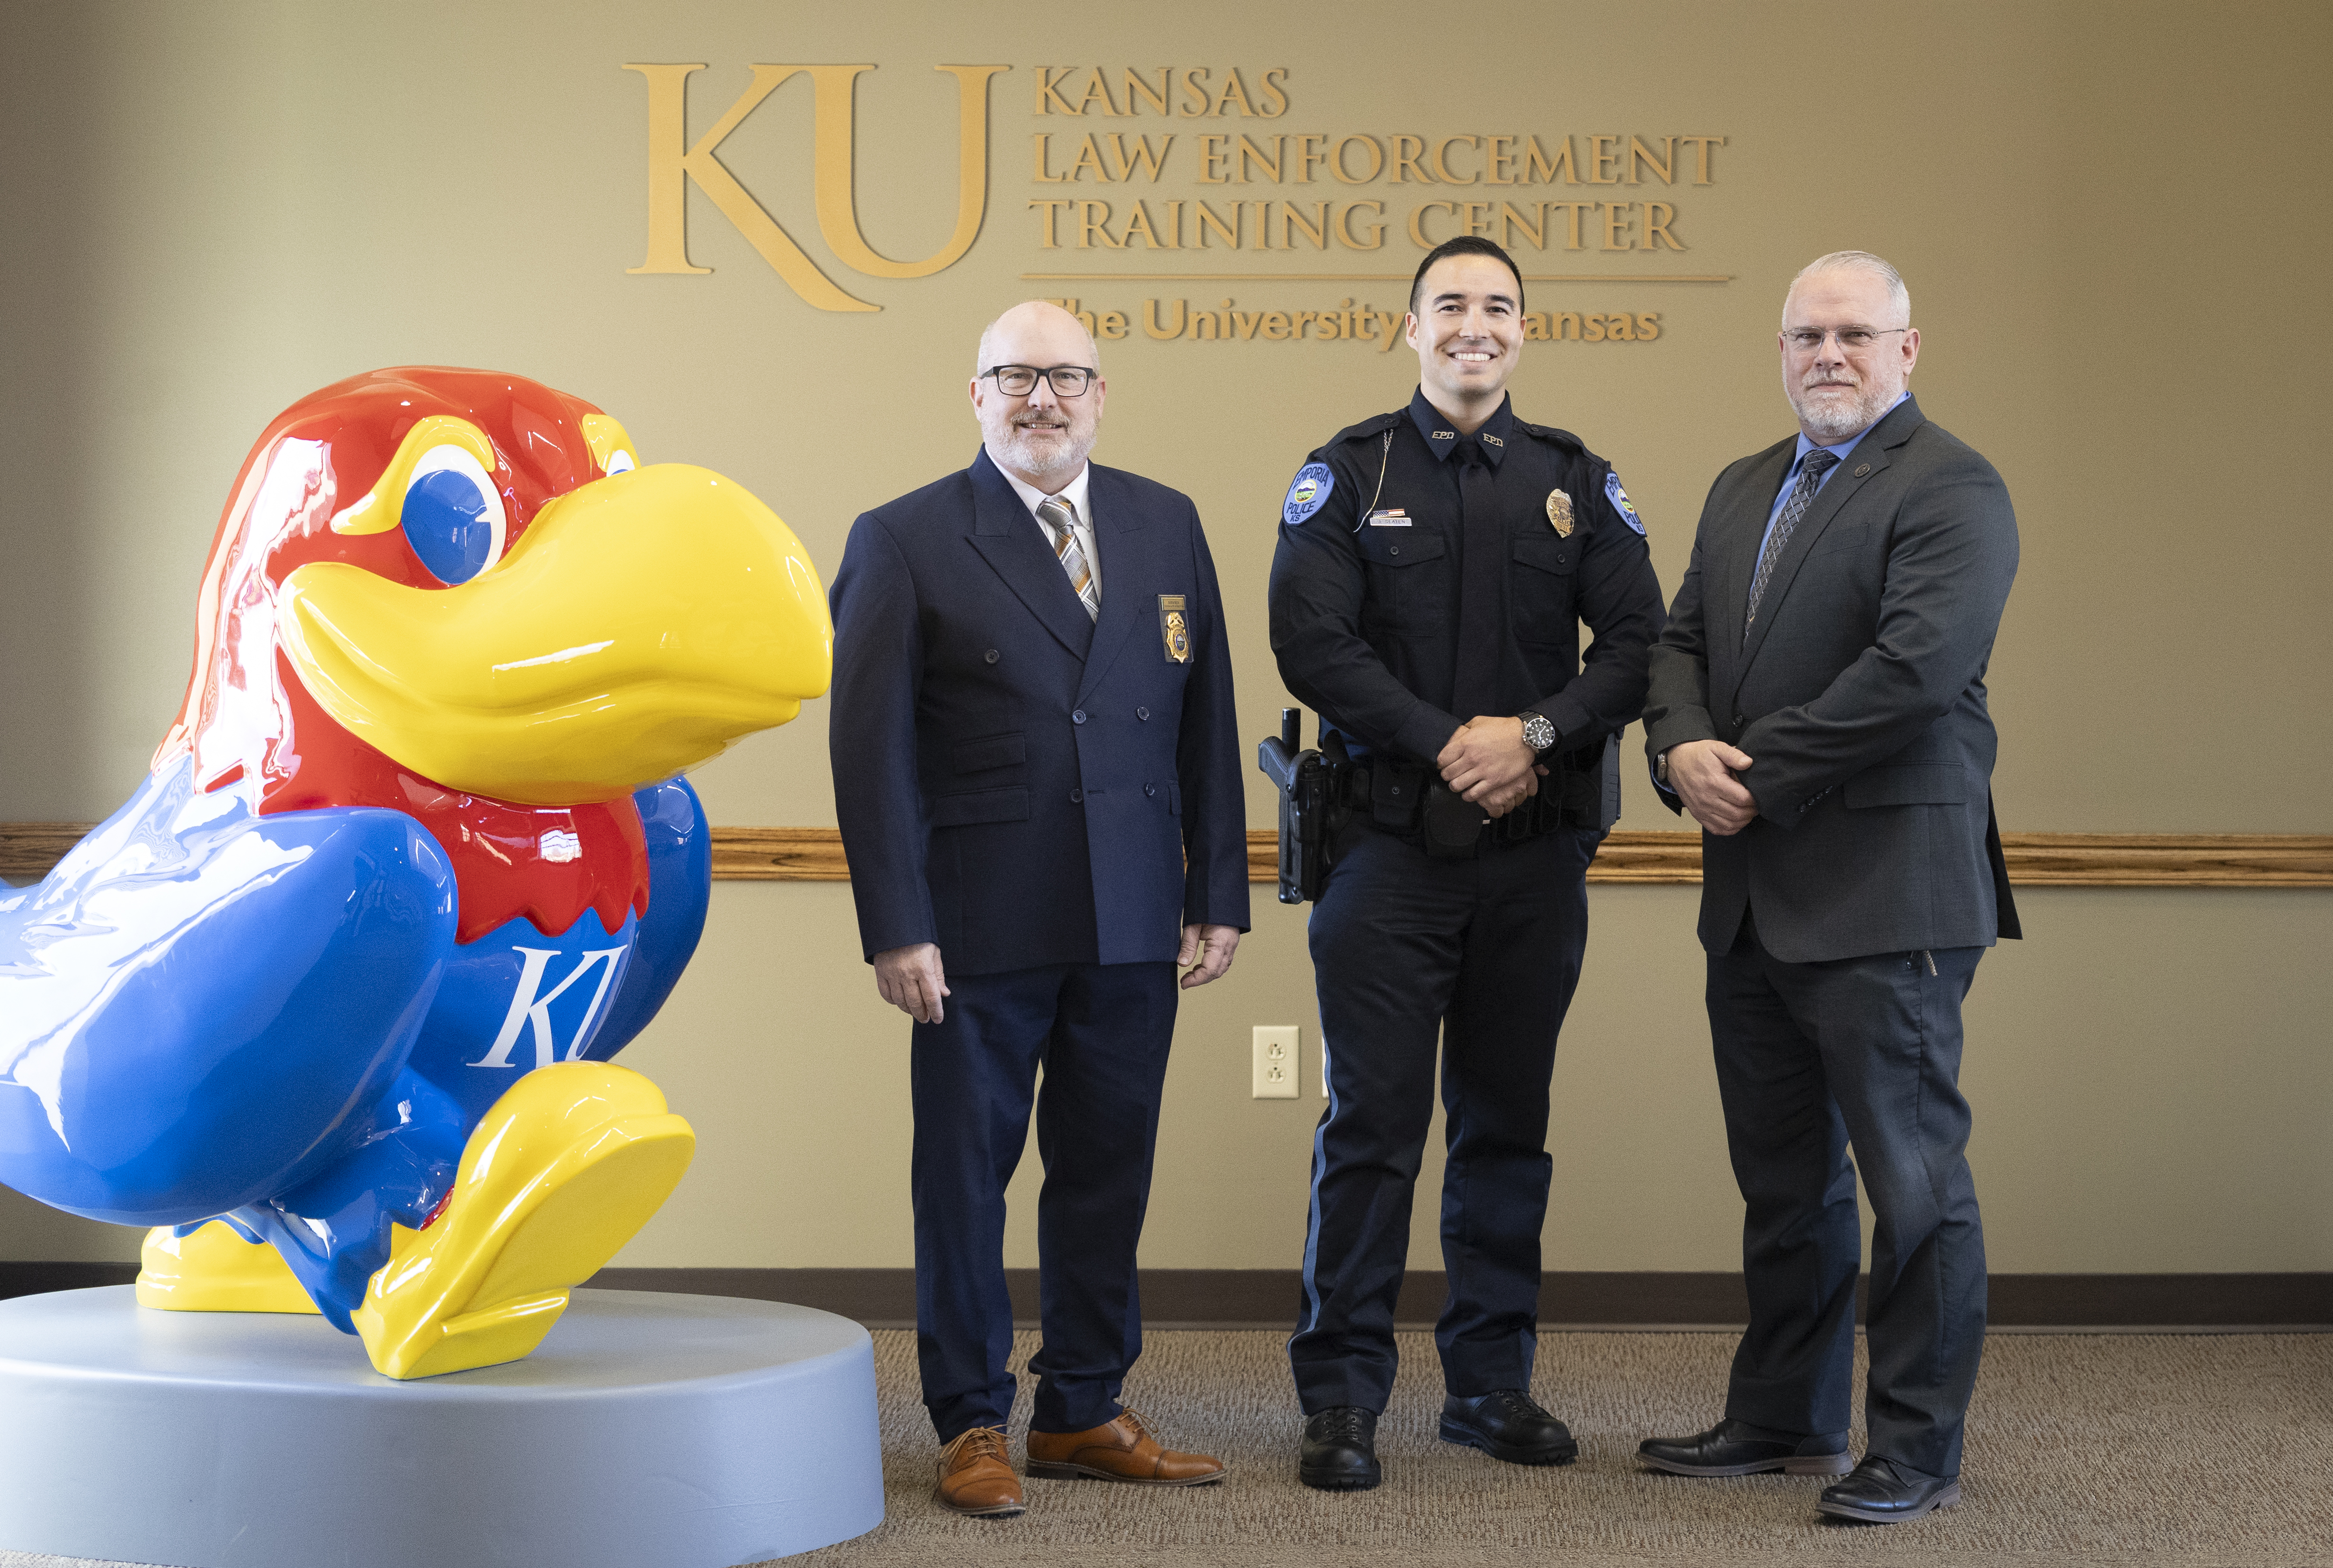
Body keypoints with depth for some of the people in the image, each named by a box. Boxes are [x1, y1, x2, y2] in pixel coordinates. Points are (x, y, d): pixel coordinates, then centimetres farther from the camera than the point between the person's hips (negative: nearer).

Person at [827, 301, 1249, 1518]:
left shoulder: (1166, 527, 10)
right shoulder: (904, 541, -1)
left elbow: (1206, 723, 10)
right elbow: (870, 747, -5)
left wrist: (1218, 895, 5)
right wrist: (895, 928, -11)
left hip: (1133, 921, 4)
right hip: (980, 926, -3)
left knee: (1109, 1169, 9)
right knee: (964, 1171, 5)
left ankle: (1083, 1414, 23)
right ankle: (972, 1425, 17)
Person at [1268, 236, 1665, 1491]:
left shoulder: (1575, 481, 10)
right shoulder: (1348, 473, 3)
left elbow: (1637, 637, 3)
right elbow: (1310, 639, -7)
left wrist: (1535, 734, -13)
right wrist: (1450, 743, -14)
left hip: (1536, 849, 3)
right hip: (1390, 846, -3)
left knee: (1507, 1123, 9)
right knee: (1372, 1122, -3)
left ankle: (1492, 1381, 19)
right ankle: (1342, 1398, 5)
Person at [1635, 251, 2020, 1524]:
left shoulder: (1951, 490, -8)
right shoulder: (1743, 490, 18)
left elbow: (1920, 663, -20)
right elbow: (1681, 640, 15)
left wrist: (1759, 775, -16)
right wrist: (1684, 749, -7)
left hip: (1883, 892, -8)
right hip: (1754, 895, 8)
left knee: (1910, 1174, -1)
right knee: (1783, 1177, 17)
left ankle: (1918, 1450, 9)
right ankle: (1784, 1419, 28)